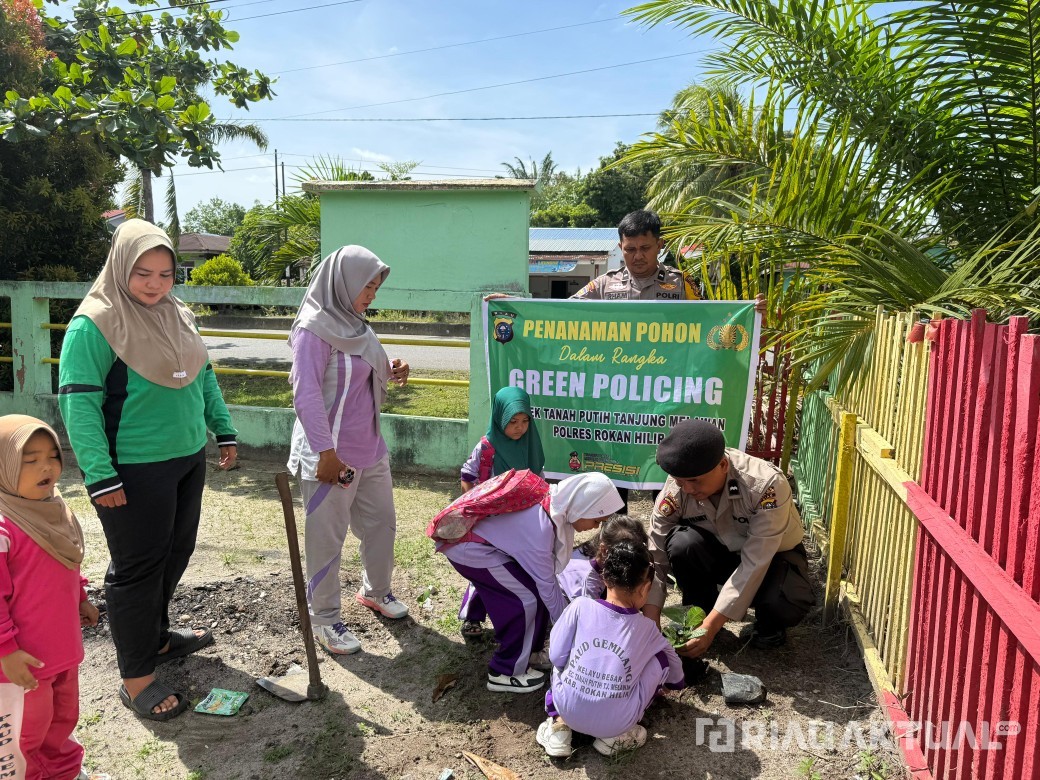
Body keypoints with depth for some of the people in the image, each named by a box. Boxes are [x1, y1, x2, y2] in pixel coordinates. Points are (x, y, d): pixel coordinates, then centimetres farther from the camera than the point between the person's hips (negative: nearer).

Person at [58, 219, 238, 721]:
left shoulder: (179, 316, 7)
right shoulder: (94, 324, -15)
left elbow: (204, 378, 16)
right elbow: (78, 402, -18)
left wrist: (224, 431, 14)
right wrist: (100, 476, -20)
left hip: (188, 459, 8)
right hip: (134, 472, -7)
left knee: (176, 553, 20)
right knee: (137, 568, 3)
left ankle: (155, 636, 42)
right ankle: (136, 680, 18)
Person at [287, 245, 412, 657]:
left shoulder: (354, 324, 9)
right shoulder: (314, 329, -17)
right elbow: (306, 396, -22)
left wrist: (390, 372, 0)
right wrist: (326, 453, -26)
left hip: (370, 449, 9)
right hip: (332, 455, -9)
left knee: (381, 522, 20)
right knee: (327, 539, 6)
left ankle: (375, 591, 42)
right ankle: (324, 619, 23)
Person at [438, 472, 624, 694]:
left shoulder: (554, 503, -7)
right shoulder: (539, 528, -31)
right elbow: (547, 585, -18)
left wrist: (565, 613, 8)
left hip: (486, 536, 8)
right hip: (466, 547, -8)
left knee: (537, 587, 6)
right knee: (529, 597, -8)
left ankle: (530, 649, 24)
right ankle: (505, 672, 6)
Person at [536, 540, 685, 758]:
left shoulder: (579, 607, -7)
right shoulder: (647, 628, -1)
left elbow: (557, 657, -2)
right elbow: (674, 670, 18)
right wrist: (677, 683, 42)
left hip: (568, 709, 2)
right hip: (616, 722, -1)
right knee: (661, 657, 13)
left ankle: (560, 724, 13)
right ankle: (616, 735, 11)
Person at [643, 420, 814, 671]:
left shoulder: (767, 485, -34)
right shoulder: (675, 492, -24)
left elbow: (754, 564, -34)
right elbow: (655, 558, -19)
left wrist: (710, 627, -36)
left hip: (772, 555, -2)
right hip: (721, 553, 2)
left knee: (786, 604, -35)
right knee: (682, 542, -31)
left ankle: (769, 624, 3)